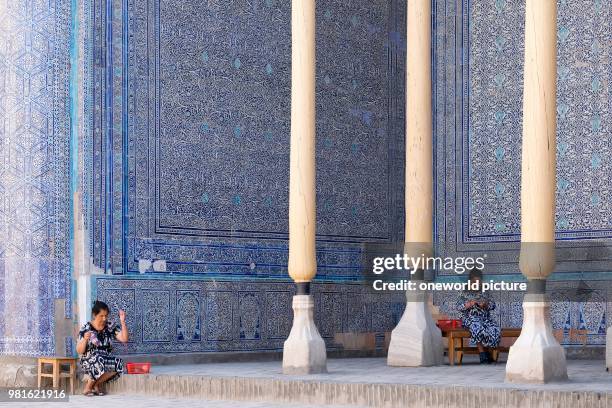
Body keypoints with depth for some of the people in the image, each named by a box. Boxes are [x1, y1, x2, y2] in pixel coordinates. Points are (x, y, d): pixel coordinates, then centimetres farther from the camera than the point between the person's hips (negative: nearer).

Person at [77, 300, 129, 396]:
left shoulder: (111, 327, 5)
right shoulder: (86, 329, -5)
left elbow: (124, 339, -6)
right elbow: (79, 351, -8)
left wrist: (122, 322, -13)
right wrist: (85, 340, -27)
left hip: (106, 360, 4)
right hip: (88, 362, -3)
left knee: (118, 363, -29)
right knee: (98, 359, -38)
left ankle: (97, 383, -10)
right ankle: (88, 387, -18)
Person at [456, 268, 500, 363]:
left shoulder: (484, 294, 21)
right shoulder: (465, 294, 12)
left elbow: (493, 305, 13)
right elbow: (458, 307, 2)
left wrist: (485, 304, -9)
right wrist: (469, 304, -15)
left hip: (485, 318, 3)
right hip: (470, 318, -3)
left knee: (495, 330, -29)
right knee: (478, 328, -39)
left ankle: (488, 352, -17)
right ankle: (483, 355, -34)